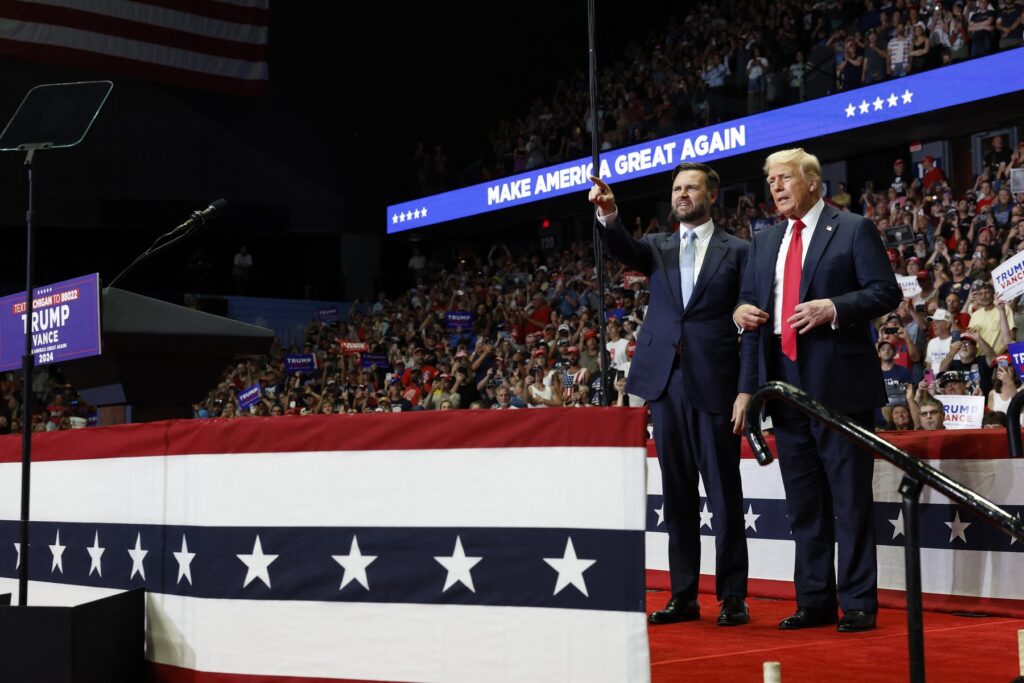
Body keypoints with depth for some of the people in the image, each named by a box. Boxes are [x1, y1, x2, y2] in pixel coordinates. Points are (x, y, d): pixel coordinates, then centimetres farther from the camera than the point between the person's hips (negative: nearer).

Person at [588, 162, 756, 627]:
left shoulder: (737, 252, 4)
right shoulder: (658, 248, 14)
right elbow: (623, 250, -8)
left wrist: (746, 390, -8)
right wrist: (609, 216, -29)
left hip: (714, 385, -3)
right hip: (665, 383, 4)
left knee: (724, 494, 0)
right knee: (677, 494, 8)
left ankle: (733, 597, 7)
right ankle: (684, 595, 14)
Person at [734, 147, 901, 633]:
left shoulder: (853, 230, 0)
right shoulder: (764, 243, 18)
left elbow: (885, 292, -6)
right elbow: (749, 297, 22)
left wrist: (833, 308, -19)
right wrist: (742, 311, -1)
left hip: (839, 383, -6)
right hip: (786, 384, 6)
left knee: (850, 498, -2)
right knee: (804, 502, 10)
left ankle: (859, 604, 3)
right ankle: (814, 602, 17)